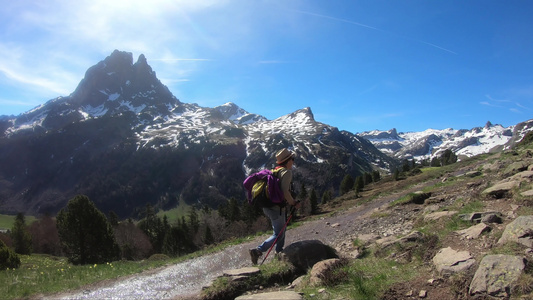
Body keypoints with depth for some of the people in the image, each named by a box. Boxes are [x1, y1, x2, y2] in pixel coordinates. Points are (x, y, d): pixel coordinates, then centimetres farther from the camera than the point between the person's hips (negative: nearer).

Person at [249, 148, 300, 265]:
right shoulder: (287, 172, -14)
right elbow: (285, 191, -26)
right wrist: (294, 203, -12)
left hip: (267, 206, 9)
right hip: (277, 208, -9)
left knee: (281, 228, 26)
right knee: (278, 235, 1)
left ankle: (279, 252, 37)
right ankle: (258, 251, -10)